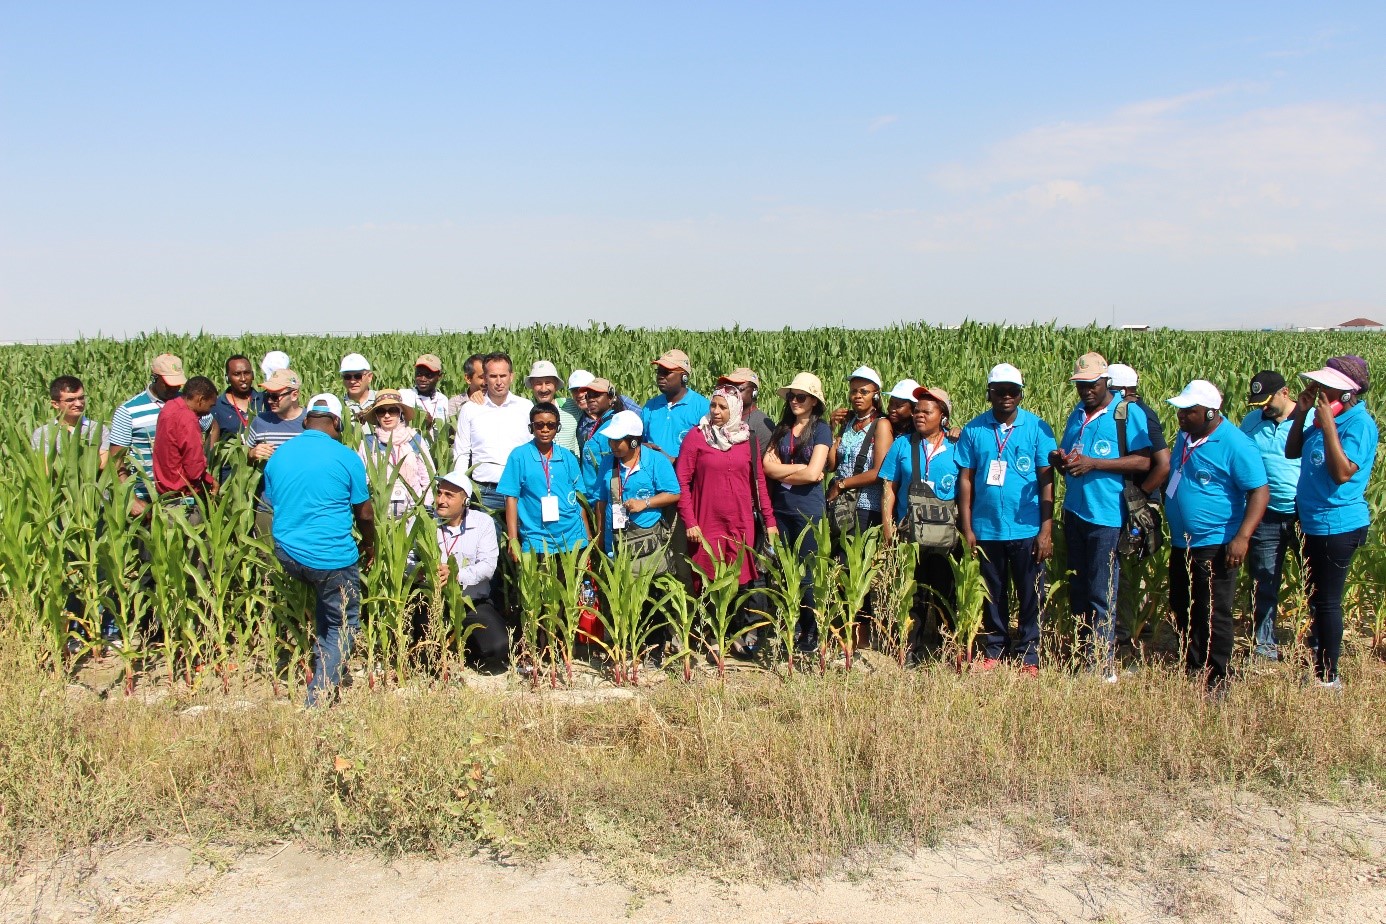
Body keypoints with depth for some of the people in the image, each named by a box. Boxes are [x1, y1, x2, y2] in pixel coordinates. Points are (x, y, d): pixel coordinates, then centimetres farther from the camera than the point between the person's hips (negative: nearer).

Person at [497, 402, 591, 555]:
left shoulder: (568, 457, 7)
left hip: (572, 538, 3)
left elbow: (579, 497, 12)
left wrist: (588, 537, 13)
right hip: (537, 541, -2)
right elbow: (511, 498, -1)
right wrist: (513, 540, -5)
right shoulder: (519, 456, -1)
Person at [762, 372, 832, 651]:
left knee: (806, 573, 1)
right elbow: (768, 466, -2)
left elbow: (813, 474, -13)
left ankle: (811, 633, 13)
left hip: (808, 510, -4)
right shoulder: (782, 428, 11)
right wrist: (800, 467, -9)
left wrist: (782, 472, -2)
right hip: (780, 509, 5)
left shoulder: (821, 429, -3)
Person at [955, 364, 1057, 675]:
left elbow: (1046, 480, -2)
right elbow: (965, 479, 3)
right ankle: (994, 650, 25)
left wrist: (1046, 530, -7)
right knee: (992, 594, 12)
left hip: (1027, 530, -1)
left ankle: (1029, 655, 19)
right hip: (986, 529, 1)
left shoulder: (1037, 428, -2)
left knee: (1030, 595, 6)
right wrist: (967, 529, -1)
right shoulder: (973, 430, 1)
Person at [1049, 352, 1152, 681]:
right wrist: (1059, 460, -3)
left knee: (1102, 595, -3)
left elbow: (1145, 461, -16)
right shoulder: (1077, 414, 13)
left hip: (1107, 516, -7)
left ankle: (1104, 666, 6)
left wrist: (1093, 463, -23)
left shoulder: (1128, 414, -8)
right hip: (1074, 512, 7)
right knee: (1078, 590, 14)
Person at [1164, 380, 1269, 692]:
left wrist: (1242, 537, -26)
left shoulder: (1236, 445, -17)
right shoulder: (1185, 436, 7)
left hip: (1214, 547, -8)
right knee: (1182, 609, 16)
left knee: (1213, 617, 0)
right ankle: (1192, 672, 31)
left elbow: (1259, 492, -19)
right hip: (1181, 544, 8)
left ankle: (1215, 684, 12)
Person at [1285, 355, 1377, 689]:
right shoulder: (1325, 417, 6)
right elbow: (1292, 452, 12)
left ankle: (1328, 678, 10)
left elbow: (1343, 472, -28)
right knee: (1316, 599, 19)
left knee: (1326, 602, -1)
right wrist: (1301, 414, -1)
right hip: (1315, 522, 9)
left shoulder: (1359, 423, -19)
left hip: (1338, 526, -9)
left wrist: (1328, 426, -27)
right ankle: (1318, 666, 32)